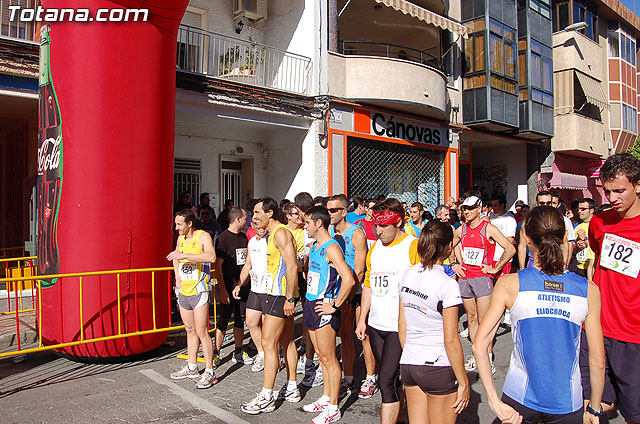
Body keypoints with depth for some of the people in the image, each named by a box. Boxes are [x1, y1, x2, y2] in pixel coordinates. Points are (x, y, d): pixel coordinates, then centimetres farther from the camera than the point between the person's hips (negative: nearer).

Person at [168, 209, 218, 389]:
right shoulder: (180, 239, 12)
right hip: (184, 291, 7)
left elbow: (211, 257, -30)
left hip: (199, 291, -7)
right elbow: (176, 258, 31)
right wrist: (177, 277, 15)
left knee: (201, 332, -7)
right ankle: (192, 368, 28)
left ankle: (209, 372, 1)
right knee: (190, 330, 16)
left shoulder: (203, 236, -11)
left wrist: (185, 255, -29)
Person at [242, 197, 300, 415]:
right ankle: (291, 389, 25)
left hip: (280, 296, -10)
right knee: (286, 342, 15)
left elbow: (292, 267, -21)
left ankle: (266, 398, 1)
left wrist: (289, 298, -22)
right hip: (276, 294, 10)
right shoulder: (273, 234, 17)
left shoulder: (281, 233, -15)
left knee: (268, 344, -7)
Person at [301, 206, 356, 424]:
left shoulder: (331, 248, -17)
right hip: (311, 304, 9)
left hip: (323, 307, -9)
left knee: (328, 358, -1)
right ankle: (326, 398, 30)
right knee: (321, 356, 17)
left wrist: (334, 306, -21)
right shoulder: (314, 246, 12)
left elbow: (349, 280, -28)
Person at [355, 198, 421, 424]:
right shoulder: (375, 247, 11)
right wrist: (362, 319, 16)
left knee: (386, 381, -8)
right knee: (390, 380, 18)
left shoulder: (413, 247, -10)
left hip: (400, 328, -7)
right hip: (376, 326, 7)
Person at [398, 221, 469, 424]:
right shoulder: (447, 285, -17)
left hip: (408, 366, 6)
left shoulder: (408, 275, 1)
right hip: (439, 368, -6)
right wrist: (463, 383, -6)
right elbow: (451, 340, -16)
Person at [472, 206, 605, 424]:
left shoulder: (510, 284, -12)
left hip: (520, 399, -1)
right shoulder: (589, 291, -8)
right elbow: (598, 362, -3)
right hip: (567, 405, 1)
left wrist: (495, 401, -11)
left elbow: (479, 345, -16)